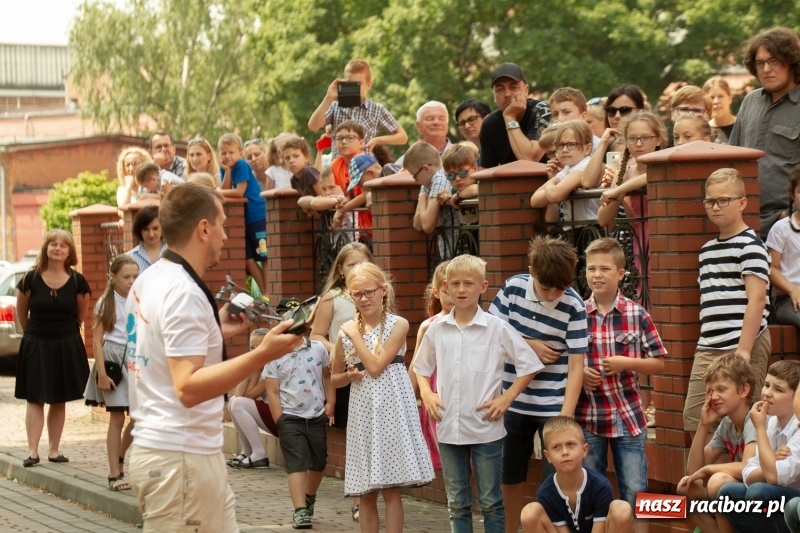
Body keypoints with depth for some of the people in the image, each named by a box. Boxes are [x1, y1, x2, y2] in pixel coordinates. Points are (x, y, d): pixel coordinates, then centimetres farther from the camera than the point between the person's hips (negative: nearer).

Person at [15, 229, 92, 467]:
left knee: (59, 400, 8)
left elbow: (82, 314, 8)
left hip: (66, 347, 1)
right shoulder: (31, 279, -9)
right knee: (35, 399, -2)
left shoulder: (77, 281, -6)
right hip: (36, 347, -1)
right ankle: (32, 451, -3)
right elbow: (21, 313, 5)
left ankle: (54, 450, 15)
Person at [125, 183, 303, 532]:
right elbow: (188, 388, -27)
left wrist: (216, 332, 20)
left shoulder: (148, 281, 10)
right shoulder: (184, 293, -19)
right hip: (180, 458, -10)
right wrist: (262, 355, -31)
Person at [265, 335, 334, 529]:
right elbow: (272, 392, -6)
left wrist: (330, 402, 6)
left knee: (318, 463, 13)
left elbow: (327, 375, 16)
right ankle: (300, 511, -14)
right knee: (297, 464, -11)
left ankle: (309, 498, 39)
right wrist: (280, 422, -10)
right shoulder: (274, 356, -6)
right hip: (290, 418, -3)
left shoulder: (318, 349, 1)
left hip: (317, 416, 3)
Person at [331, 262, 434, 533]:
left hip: (391, 410, -4)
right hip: (362, 412, 4)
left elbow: (376, 367, -14)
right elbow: (335, 378, 17)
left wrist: (355, 334, -8)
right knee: (366, 493, 7)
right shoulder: (347, 331, 7)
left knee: (391, 489, -3)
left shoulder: (398, 325, -3)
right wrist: (349, 376, -4)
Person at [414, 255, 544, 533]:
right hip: (448, 429, 3)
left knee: (490, 502, 5)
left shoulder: (497, 328, -6)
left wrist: (507, 398, -9)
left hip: (486, 428, -3)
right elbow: (422, 367, 19)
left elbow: (530, 364, -3)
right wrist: (426, 393, 3)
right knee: (457, 503, 12)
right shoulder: (436, 329, 5)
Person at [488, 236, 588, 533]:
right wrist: (529, 344, -13)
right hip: (514, 402, 4)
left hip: (553, 406, -3)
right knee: (509, 478, 14)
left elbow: (576, 366, -16)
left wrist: (565, 416, -22)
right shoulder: (513, 288, -6)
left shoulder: (573, 306, -16)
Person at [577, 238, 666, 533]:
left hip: (628, 417, -1)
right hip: (587, 418, 1)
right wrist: (578, 373, -9)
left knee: (635, 491, 3)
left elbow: (658, 363, 1)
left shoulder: (637, 315, -4)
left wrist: (626, 363, -14)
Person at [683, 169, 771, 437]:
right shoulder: (707, 249, 18)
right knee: (693, 416, 4)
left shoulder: (750, 245, -6)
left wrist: (744, 350, -20)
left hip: (741, 345, -8)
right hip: (708, 348, 8)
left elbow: (756, 299, -14)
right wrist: (704, 344, 16)